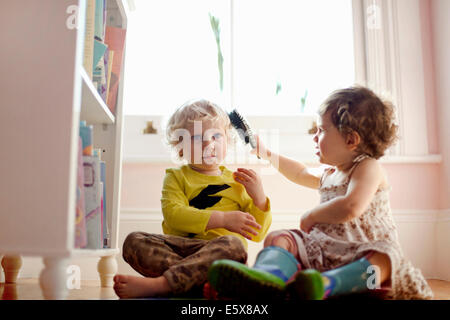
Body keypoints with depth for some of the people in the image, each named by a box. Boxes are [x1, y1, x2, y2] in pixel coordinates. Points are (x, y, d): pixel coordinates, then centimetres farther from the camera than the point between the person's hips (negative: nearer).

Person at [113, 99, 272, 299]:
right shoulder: (176, 177, 18)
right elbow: (173, 214, -5)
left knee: (233, 245, -35)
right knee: (134, 241, -22)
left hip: (218, 252, 0)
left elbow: (257, 235, 18)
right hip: (178, 248, 1)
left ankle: (157, 284, -38)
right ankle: (197, 279, -36)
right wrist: (222, 219, -14)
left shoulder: (238, 182, 20)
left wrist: (259, 196, 2)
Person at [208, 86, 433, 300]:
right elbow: (302, 173, 45)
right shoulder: (330, 174, 21)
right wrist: (267, 155, 45)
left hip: (361, 253, -7)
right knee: (277, 238, -14)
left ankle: (325, 284, -66)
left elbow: (350, 208, -25)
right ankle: (267, 276, -49)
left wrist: (311, 216, -10)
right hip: (323, 251, 7)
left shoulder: (368, 167, -5)